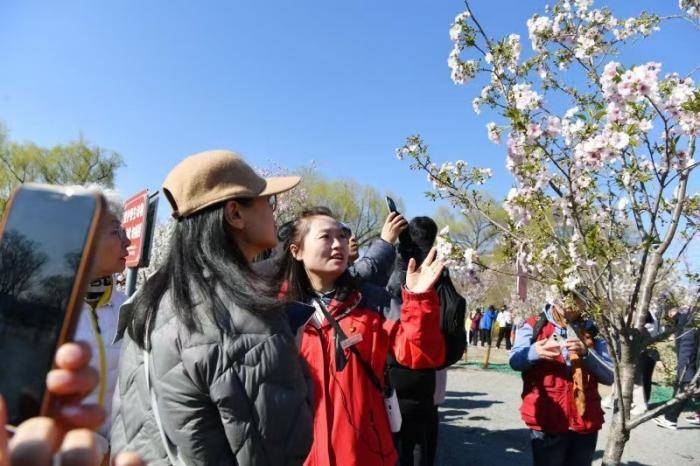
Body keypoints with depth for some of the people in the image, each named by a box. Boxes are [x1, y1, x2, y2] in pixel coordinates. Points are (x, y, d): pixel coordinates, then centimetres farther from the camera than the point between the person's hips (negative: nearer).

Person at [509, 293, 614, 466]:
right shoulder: (534, 326, 1)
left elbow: (610, 376, 2)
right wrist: (535, 351, -33)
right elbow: (515, 360, -12)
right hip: (547, 422, -3)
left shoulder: (591, 332, 9)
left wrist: (586, 353, -16)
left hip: (586, 423, 3)